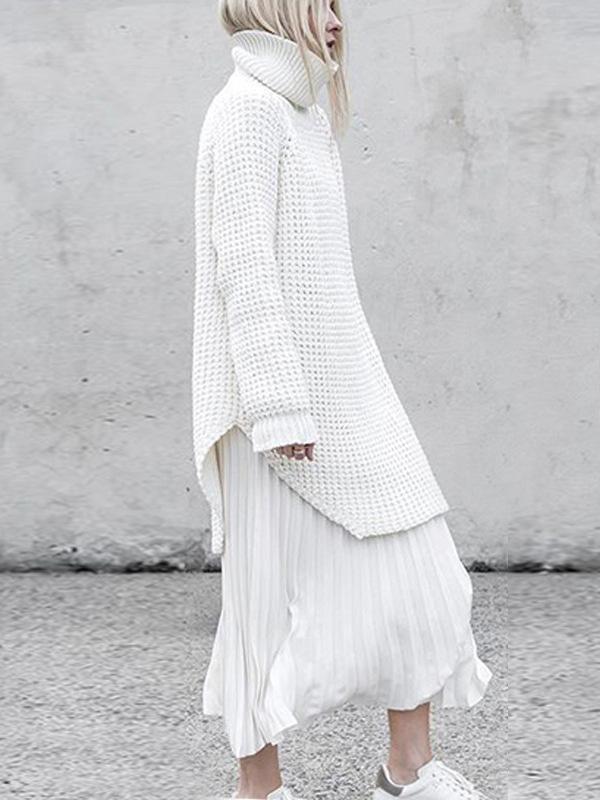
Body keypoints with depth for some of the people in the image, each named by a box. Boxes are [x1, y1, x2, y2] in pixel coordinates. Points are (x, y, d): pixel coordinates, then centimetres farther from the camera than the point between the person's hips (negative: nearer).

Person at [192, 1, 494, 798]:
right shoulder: (248, 109, -10)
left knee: (415, 566, 7)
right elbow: (245, 267, -18)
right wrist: (281, 407, -22)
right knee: (275, 586, 1)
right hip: (280, 391, -9)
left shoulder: (306, 115, 18)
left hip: (344, 390, 9)